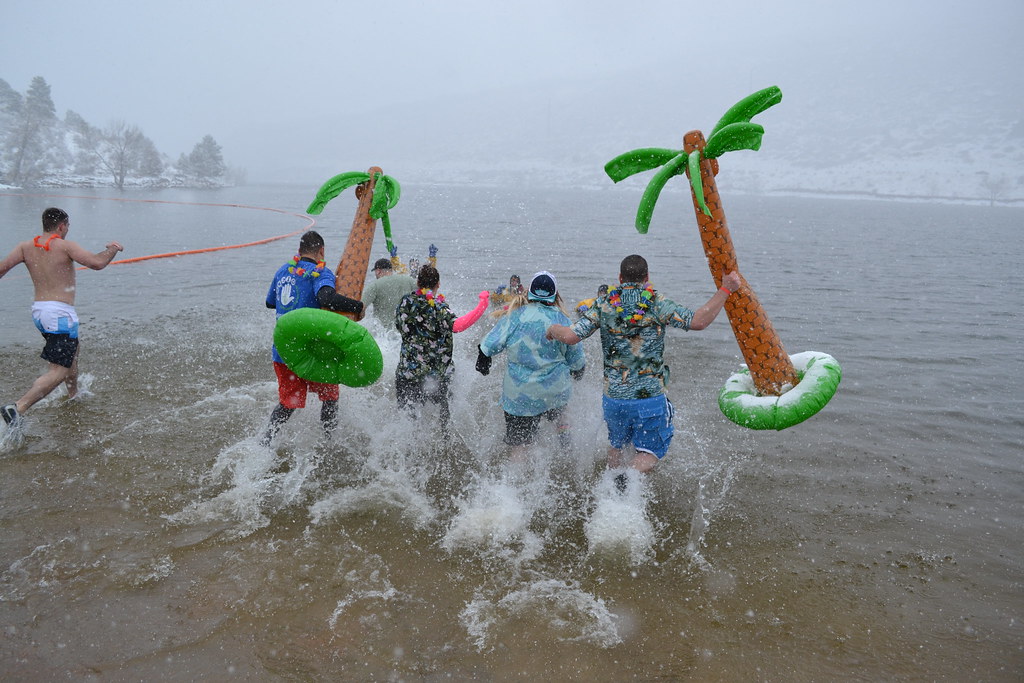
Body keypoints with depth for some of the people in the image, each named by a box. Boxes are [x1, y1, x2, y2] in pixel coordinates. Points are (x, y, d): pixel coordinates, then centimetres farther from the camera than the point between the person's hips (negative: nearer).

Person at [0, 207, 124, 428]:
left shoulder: (26, 247, 7)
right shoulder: (65, 246, -9)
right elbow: (97, 263, -19)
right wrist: (112, 249, -1)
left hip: (38, 310, 8)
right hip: (60, 312, -8)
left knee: (71, 352, 32)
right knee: (59, 370, -9)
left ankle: (73, 395, 45)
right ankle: (18, 407, -23)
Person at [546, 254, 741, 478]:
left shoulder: (603, 305, -2)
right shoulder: (657, 304, -8)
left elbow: (570, 336, -8)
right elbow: (698, 322, -16)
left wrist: (553, 329, 14)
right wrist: (725, 289, -8)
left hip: (614, 397, 3)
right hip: (651, 398, -2)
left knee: (615, 444, 28)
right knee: (650, 453, 12)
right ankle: (628, 477, -15)